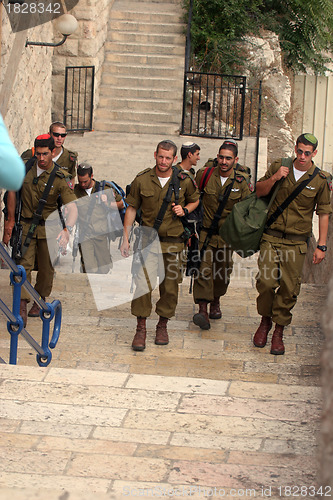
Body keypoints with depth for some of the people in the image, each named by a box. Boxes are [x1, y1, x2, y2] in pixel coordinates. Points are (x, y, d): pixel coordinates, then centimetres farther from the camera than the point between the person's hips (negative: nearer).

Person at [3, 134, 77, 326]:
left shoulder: (59, 178, -14)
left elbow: (72, 208, -21)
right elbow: (13, 190, 10)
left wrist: (67, 230, -39)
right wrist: (11, 220, 10)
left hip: (48, 227, -1)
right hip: (26, 225, 1)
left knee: (46, 268, 9)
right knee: (24, 264, -10)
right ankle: (22, 305, -15)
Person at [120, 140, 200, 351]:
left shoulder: (184, 181, -1)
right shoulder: (142, 179, -2)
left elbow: (195, 200, 18)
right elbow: (131, 208, 6)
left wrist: (184, 210, -5)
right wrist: (125, 238, 3)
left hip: (173, 241, 1)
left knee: (170, 287, 4)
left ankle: (163, 326, 22)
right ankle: (141, 329, 1)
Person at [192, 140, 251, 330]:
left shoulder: (241, 181, -4)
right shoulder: (205, 175, -5)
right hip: (206, 232, -2)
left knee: (223, 272, 12)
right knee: (204, 269, -15)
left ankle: (216, 302, 37)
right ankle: (203, 310, -22)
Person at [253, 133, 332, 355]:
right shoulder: (278, 167, 3)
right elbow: (259, 191, 11)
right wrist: (274, 178, -9)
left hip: (296, 242, -1)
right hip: (271, 237, 1)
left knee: (289, 288, -2)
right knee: (266, 281, -9)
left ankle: (279, 331, 13)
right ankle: (265, 320, 16)